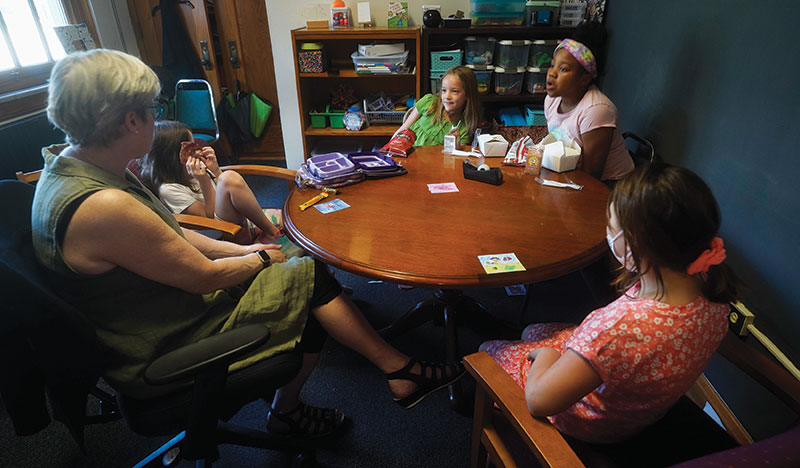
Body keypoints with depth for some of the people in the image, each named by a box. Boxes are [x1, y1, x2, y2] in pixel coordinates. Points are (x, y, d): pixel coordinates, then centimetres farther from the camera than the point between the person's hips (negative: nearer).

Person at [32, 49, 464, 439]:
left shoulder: (72, 164, 0)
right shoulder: (101, 207, -32)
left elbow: (168, 234, 8)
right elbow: (207, 277, -23)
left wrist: (242, 250, 3)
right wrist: (260, 259, -4)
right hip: (161, 363, -9)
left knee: (308, 301, 8)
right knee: (310, 275, -6)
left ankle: (288, 412, 23)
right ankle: (400, 371, 11)